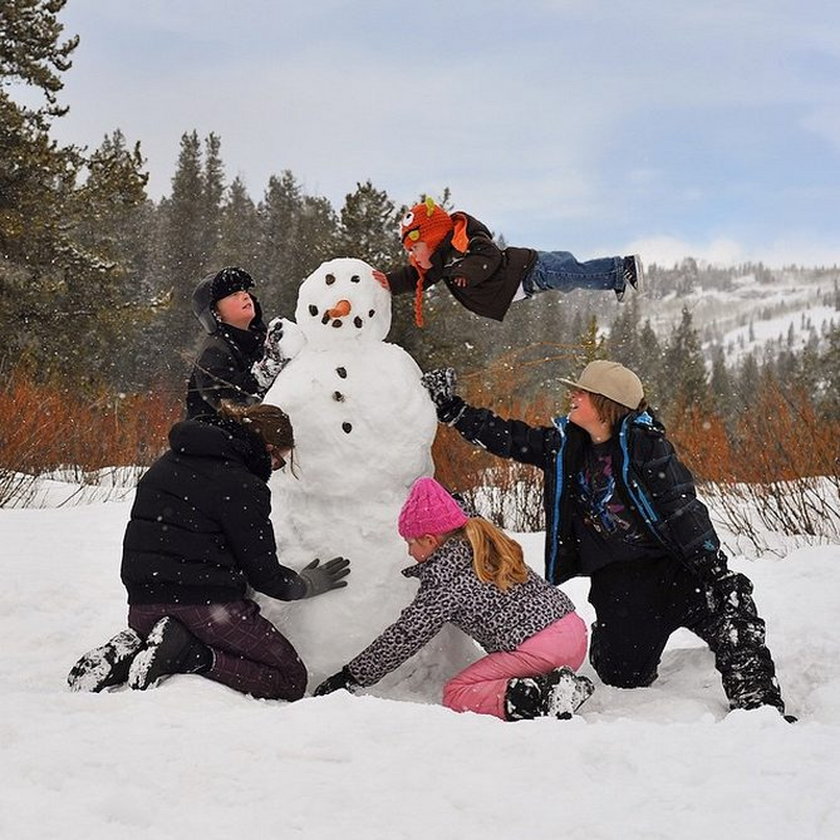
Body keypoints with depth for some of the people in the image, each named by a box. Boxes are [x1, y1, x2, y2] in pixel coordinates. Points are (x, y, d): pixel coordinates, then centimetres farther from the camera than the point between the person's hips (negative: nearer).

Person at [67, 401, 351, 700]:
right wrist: (307, 585, 14)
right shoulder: (242, 487, -11)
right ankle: (193, 657, -16)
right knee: (291, 679, 3)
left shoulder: (168, 463, 13)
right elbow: (264, 573, -6)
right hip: (207, 604, -8)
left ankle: (129, 652, 3)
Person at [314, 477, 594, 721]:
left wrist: (350, 676, 1)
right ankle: (560, 683, 2)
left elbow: (404, 637, -6)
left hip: (536, 650, -9)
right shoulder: (486, 543, 13)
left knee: (455, 694, 0)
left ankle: (533, 699, -19)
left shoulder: (444, 583, -9)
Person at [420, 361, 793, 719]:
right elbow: (507, 438, 17)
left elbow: (681, 508, -13)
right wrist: (451, 409, 16)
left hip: (669, 563, -4)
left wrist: (713, 569, -18)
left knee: (730, 612, -27)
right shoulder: (564, 443, 7)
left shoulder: (642, 441, -9)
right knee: (623, 675, 0)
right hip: (615, 577, 4)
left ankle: (757, 701, -18)